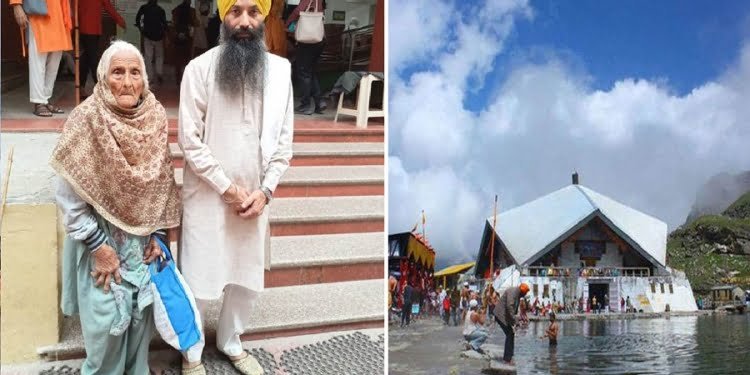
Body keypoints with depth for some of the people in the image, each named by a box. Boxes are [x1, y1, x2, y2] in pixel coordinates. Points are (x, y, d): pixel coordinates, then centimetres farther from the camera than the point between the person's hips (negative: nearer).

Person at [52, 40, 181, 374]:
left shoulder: (155, 117, -6)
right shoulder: (85, 121, -19)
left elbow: (162, 180, 5)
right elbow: (68, 196, -15)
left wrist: (158, 233, 0)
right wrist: (98, 245, -15)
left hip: (143, 236, 4)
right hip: (101, 237, -4)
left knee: (142, 311, 12)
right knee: (107, 319, 0)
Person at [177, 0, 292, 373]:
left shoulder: (280, 69, -1)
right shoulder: (200, 68, -11)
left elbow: (284, 138, 3)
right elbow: (190, 140, -12)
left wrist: (265, 190, -6)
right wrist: (228, 188, -13)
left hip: (255, 197, 4)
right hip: (207, 198, -4)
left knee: (248, 279, 16)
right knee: (198, 282, 6)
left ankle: (230, 342, 40)